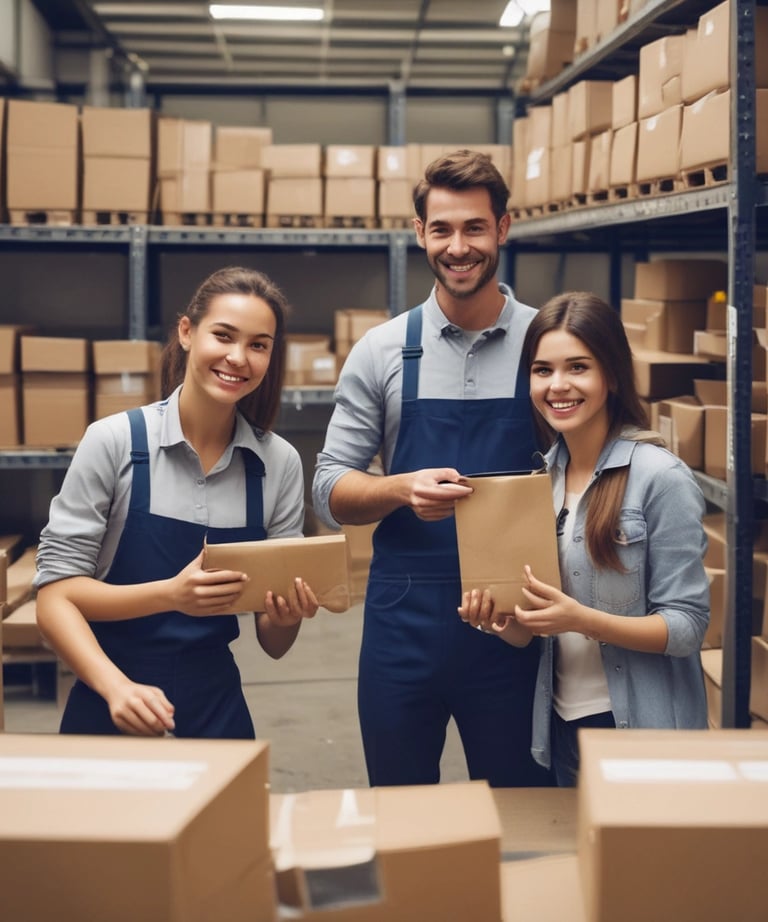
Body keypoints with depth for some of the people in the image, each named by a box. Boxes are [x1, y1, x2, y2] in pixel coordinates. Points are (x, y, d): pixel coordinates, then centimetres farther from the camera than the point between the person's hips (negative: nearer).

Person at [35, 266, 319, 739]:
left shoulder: (280, 463, -3)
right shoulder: (114, 441, -11)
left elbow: (274, 643, 1)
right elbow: (55, 594, -13)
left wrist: (287, 617, -20)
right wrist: (171, 594, -26)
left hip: (217, 707, 3)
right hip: (110, 707, -3)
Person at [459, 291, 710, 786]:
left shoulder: (661, 477, -14)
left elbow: (688, 626, -15)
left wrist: (582, 619, -27)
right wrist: (502, 619, -10)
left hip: (639, 727, -6)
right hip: (562, 722, 6)